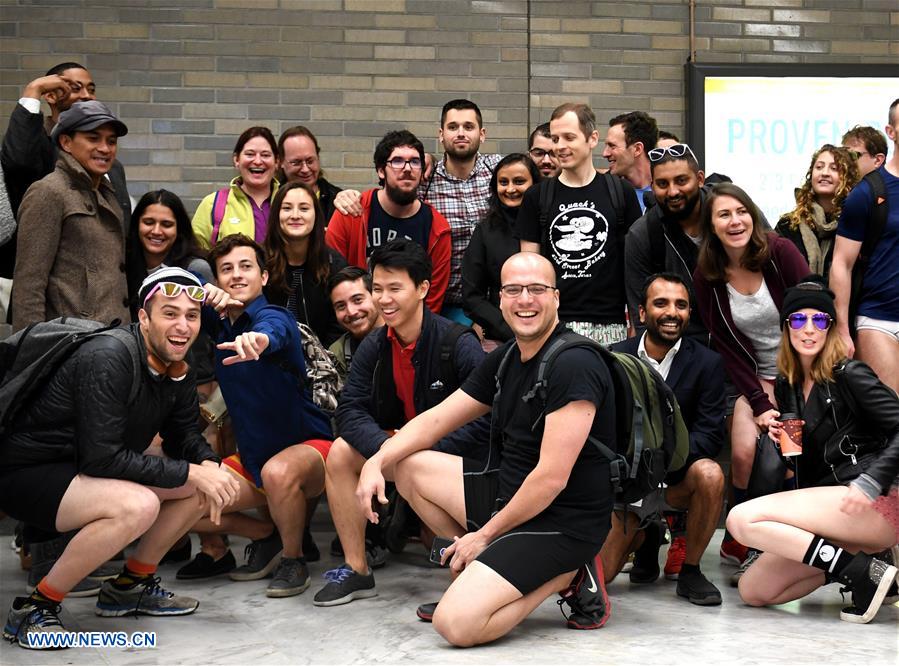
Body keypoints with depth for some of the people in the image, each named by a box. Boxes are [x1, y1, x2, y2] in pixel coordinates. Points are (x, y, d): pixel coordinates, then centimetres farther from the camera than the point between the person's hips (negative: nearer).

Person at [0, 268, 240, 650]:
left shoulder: (177, 370, 0)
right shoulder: (109, 359, -26)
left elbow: (184, 437, 10)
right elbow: (102, 458, -30)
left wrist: (208, 465, -14)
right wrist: (190, 474, -25)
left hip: (85, 469, 9)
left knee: (209, 477, 3)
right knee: (137, 504, -34)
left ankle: (131, 585, 14)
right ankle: (34, 608, -18)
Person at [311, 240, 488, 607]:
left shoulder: (458, 343, -19)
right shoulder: (374, 347, -2)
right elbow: (350, 411, -8)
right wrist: (387, 449, -29)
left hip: (454, 453, -6)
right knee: (341, 452, -14)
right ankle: (356, 570, -7)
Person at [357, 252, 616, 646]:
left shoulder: (574, 366, -20)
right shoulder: (504, 359, 8)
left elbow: (552, 477, -23)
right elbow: (436, 420, 13)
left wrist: (485, 534, -13)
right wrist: (377, 462, -4)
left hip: (562, 522, -9)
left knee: (456, 623, -23)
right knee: (408, 466, 10)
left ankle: (566, 575, -2)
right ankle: (478, 570, 6)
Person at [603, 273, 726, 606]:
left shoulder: (707, 362, -7)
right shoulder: (615, 357, -4)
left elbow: (710, 435, -14)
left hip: (678, 477, 0)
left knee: (710, 474, -36)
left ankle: (690, 571, -12)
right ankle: (645, 537, 23)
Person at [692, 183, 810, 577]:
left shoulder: (780, 252, -15)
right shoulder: (706, 278, -7)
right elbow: (726, 348, -4)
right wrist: (760, 403, -11)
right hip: (755, 378, 2)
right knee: (744, 452, -17)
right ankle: (739, 542, 5)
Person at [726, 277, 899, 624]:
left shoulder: (849, 375, -5)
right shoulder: (786, 386, 16)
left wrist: (870, 483, -24)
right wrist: (780, 437, 1)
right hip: (826, 506, 8)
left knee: (742, 519, -22)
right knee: (752, 590, -3)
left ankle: (862, 571, -19)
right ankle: (854, 564, 4)